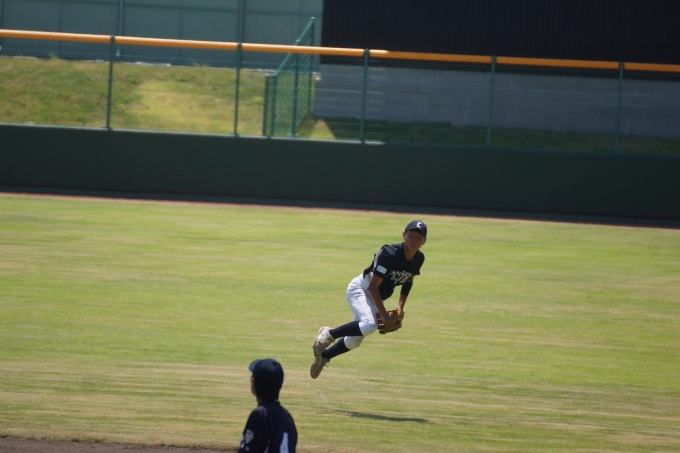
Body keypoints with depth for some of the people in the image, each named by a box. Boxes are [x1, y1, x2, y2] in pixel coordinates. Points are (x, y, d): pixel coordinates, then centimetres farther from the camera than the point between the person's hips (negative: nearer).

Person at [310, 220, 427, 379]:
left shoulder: (419, 259, -7)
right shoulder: (390, 254, -28)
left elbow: (408, 281, 14)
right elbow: (373, 286, -27)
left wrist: (400, 307, 4)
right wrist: (383, 315, -28)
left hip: (376, 297, 8)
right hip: (360, 289, -8)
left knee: (354, 340, 10)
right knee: (369, 325, -35)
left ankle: (323, 356, 32)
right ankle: (329, 334, -15)